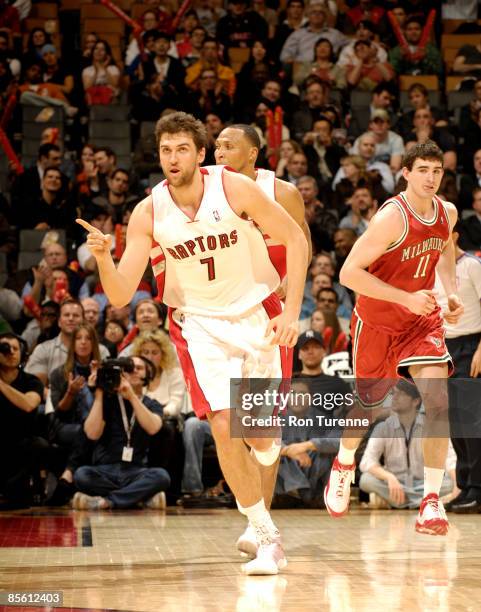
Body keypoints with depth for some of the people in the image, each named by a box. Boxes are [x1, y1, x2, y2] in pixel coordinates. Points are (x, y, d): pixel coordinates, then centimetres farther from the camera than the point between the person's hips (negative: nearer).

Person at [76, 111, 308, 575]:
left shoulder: (235, 189, -17)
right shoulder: (147, 214, -12)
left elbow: (295, 238, -7)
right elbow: (120, 297, -14)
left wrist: (292, 311, -13)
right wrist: (103, 258, -35)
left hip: (258, 315, 0)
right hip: (199, 323, 0)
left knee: (262, 435, 5)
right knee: (224, 427, -16)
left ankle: (261, 516, 34)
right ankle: (268, 539, -3)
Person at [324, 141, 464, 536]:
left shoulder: (448, 213, -3)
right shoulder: (392, 217, -24)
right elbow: (349, 273, -27)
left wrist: (452, 293, 4)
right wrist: (407, 299, -30)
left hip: (423, 319, 4)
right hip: (377, 322, -4)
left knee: (438, 400, -17)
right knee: (367, 403, 14)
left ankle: (432, 501, -14)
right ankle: (343, 465, 46)